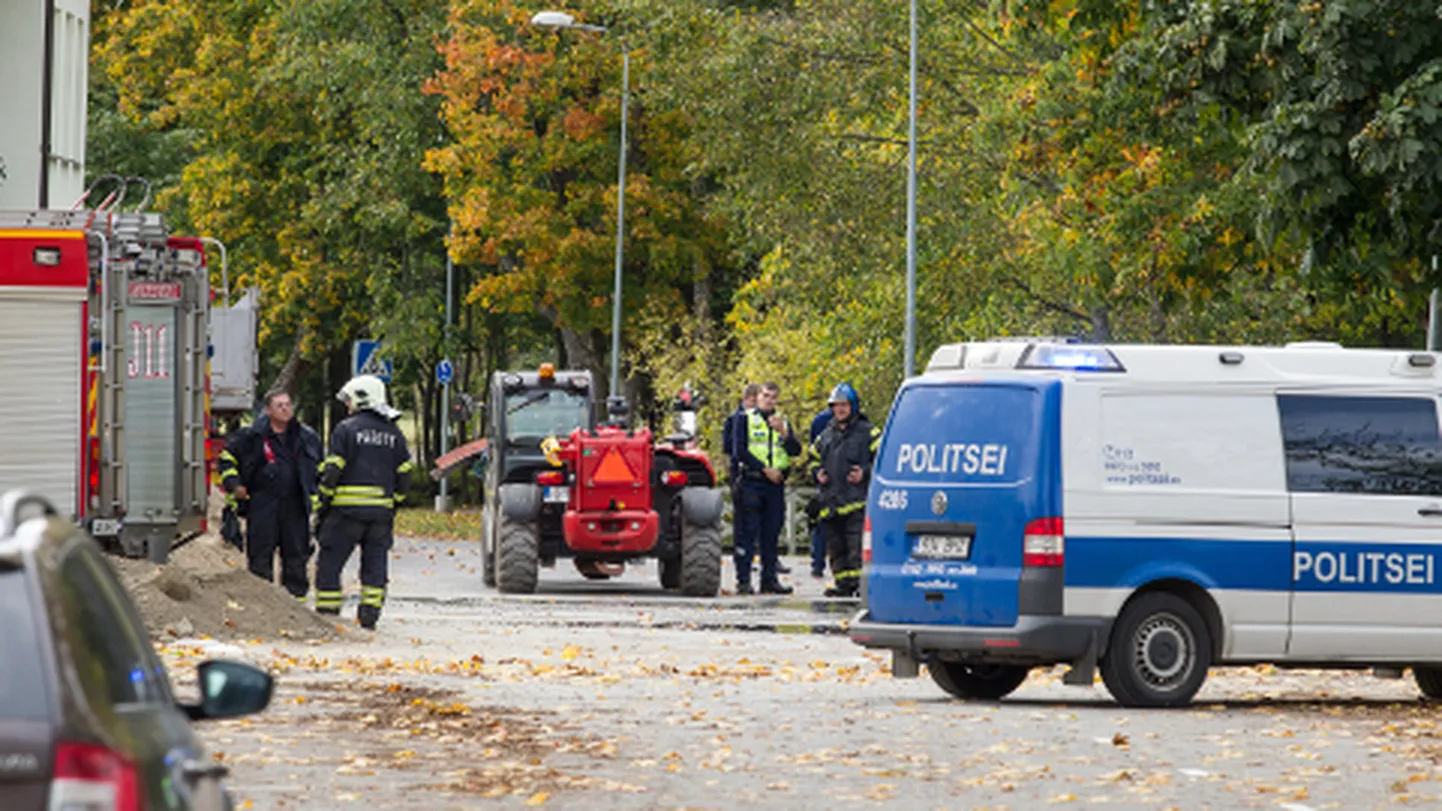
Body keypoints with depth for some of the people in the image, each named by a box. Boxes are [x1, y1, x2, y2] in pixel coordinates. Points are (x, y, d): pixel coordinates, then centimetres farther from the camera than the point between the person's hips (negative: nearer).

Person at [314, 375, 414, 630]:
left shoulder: (346, 429, -4)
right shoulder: (394, 433, 12)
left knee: (330, 563, 2)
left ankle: (327, 615, -1)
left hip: (348, 510, -5)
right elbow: (405, 474, 12)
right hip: (382, 510, 5)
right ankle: (369, 616, 2)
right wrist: (394, 502, 21)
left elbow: (332, 472, -8)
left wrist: (322, 504, -1)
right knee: (375, 565, 7)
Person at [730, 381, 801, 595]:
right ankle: (743, 579, -7)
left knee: (771, 535, 7)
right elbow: (739, 451, -6)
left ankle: (769, 579, 12)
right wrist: (765, 469, -12)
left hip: (775, 485, 4)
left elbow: (796, 451, 5)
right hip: (751, 483, -4)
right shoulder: (746, 419, 3)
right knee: (747, 533, -7)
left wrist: (783, 433, -13)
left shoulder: (783, 422, 15)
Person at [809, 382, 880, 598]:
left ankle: (861, 583, -15)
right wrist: (817, 473, 8)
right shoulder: (826, 435, 20)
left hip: (856, 501, -6)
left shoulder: (867, 432, 2)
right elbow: (814, 459, 30)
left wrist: (865, 473, -12)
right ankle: (843, 584, 15)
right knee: (836, 547, 8)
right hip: (831, 502, 6)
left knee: (857, 546, -13)